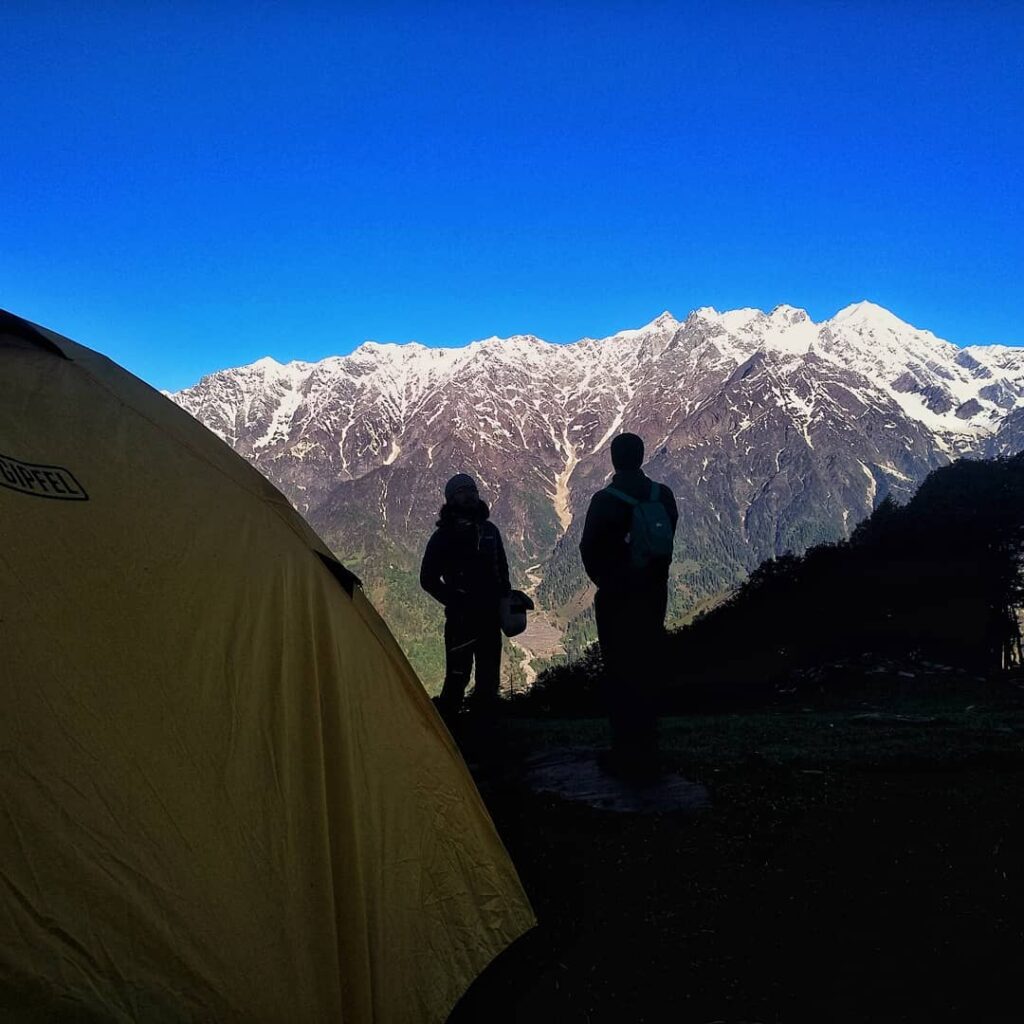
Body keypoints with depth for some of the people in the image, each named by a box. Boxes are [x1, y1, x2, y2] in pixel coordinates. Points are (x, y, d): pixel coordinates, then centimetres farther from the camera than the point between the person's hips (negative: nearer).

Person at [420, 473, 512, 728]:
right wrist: (454, 601, -8)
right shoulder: (444, 536, -4)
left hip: (490, 616, 5)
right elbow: (428, 579, -3)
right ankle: (446, 722, 1)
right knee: (458, 675, -8)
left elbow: (502, 570, 21)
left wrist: (505, 599, 9)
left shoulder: (489, 531, 12)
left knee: (489, 675, 11)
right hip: (461, 618, -5)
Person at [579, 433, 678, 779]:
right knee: (649, 666, 14)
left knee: (620, 671, 3)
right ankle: (647, 750, 24)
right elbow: (668, 540, 7)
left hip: (616, 596, -5)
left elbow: (589, 548, -8)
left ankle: (626, 753, 7)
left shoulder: (605, 501, -16)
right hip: (655, 593, 5)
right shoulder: (663, 495, -2)